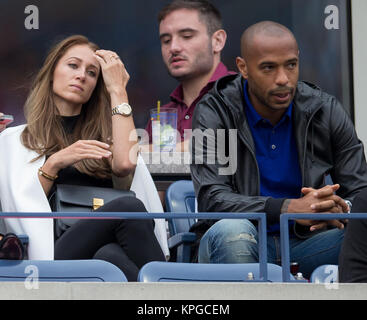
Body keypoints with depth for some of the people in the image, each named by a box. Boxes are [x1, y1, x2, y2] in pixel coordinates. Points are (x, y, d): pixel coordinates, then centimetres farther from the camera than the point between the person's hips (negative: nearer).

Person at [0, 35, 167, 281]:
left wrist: (117, 90, 9)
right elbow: (22, 207, 5)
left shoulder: (102, 134, 26)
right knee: (128, 207, -32)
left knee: (110, 256, -36)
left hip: (106, 245, 3)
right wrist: (54, 163, -9)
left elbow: (125, 164, 0)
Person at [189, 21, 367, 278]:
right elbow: (211, 199, -17)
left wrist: (339, 210, -23)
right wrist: (288, 208, -30)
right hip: (244, 246, -2)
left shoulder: (326, 111, 3)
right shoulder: (214, 114, -5)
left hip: (304, 242, 2)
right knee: (231, 230, -37)